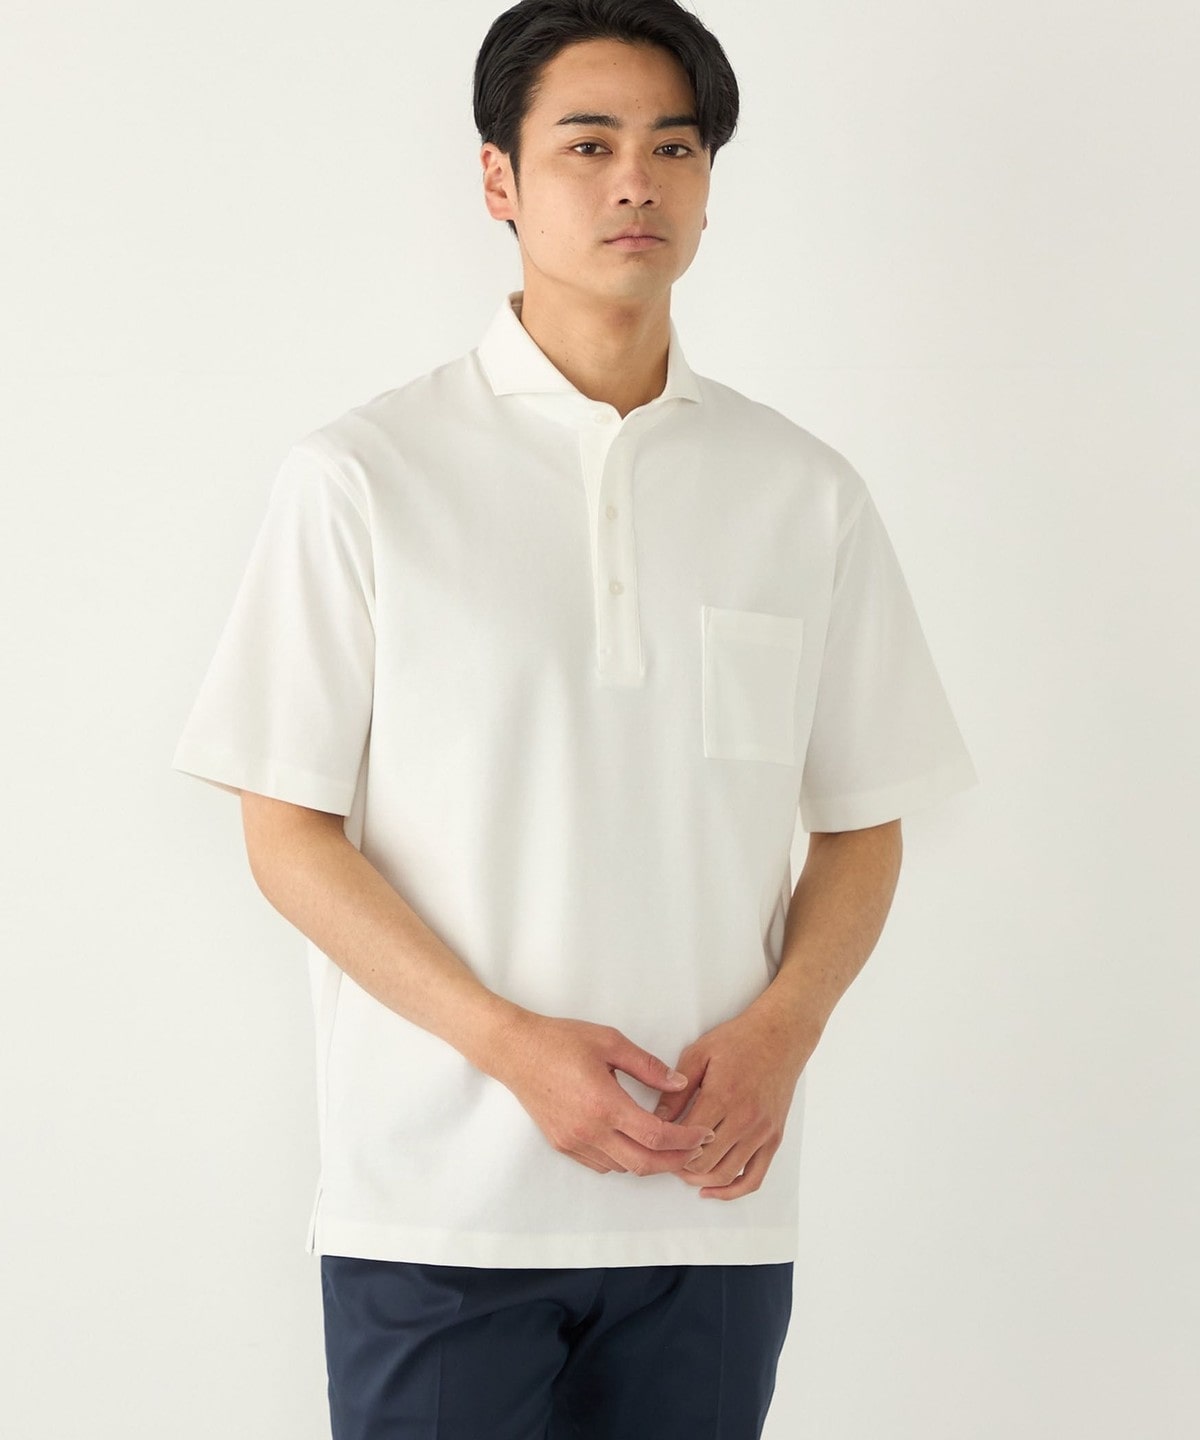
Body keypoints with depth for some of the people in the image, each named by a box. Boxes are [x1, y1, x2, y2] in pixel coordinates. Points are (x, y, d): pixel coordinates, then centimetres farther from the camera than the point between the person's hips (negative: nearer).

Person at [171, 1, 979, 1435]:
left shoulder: (806, 494, 7)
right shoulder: (360, 477, -1)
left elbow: (863, 828, 11)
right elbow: (287, 829, -3)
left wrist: (780, 1032, -8)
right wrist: (512, 1045, -14)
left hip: (714, 1197, 3)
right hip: (435, 1199, -2)